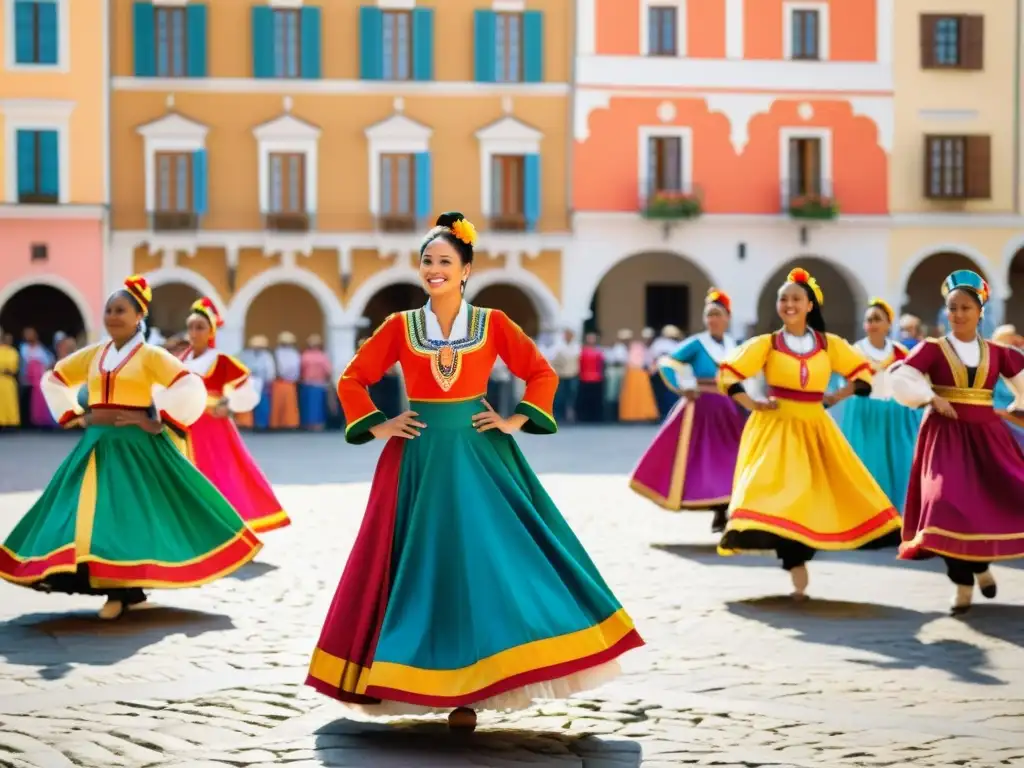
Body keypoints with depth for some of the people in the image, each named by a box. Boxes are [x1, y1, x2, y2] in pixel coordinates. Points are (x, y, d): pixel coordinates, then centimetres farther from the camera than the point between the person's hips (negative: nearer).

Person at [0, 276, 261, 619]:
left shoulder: (151, 355, -4)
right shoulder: (92, 354, 11)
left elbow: (192, 388, -14)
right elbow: (52, 380, 22)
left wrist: (158, 421, -14)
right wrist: (75, 416, 11)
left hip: (137, 446, -5)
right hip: (97, 445, 5)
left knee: (133, 512, -9)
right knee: (97, 513, 0)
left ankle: (127, 589, -3)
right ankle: (122, 591, 6)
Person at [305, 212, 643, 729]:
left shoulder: (492, 323, 2)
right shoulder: (400, 326, 3)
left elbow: (542, 373, 7)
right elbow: (352, 380, 8)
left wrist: (516, 420, -2)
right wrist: (378, 426, -1)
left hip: (478, 454, -1)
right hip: (419, 458, 1)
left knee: (483, 561, -6)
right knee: (422, 565, 2)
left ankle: (468, 686, -2)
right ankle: (423, 680, 12)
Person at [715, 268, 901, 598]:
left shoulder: (829, 344, 4)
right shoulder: (767, 344, -3)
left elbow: (863, 372, 13)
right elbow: (727, 374, -4)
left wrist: (837, 397, 2)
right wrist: (752, 405, -10)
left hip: (815, 428, 3)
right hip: (776, 427, -3)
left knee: (820, 494, 1)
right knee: (780, 493, -13)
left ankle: (799, 553, 18)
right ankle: (797, 571, -10)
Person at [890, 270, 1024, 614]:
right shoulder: (932, 349, -1)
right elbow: (901, 381, -11)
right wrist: (931, 397, -20)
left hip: (986, 434, 3)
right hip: (946, 435, -3)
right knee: (952, 505, -12)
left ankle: (981, 564, 20)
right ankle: (963, 584, 0)